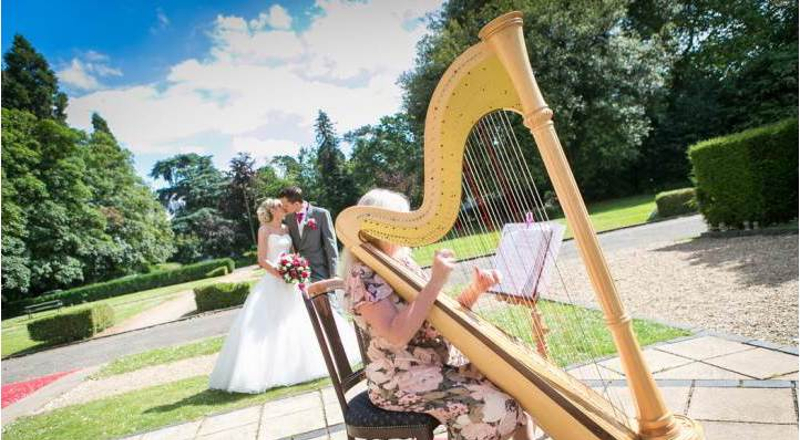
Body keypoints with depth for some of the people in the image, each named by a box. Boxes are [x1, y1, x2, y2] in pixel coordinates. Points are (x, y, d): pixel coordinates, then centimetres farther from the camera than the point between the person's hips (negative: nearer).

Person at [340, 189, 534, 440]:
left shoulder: (403, 263, 8)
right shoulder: (363, 275, -16)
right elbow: (397, 335, -27)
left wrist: (474, 290, -10)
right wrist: (435, 282, -28)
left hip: (434, 367, 8)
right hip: (397, 382, -8)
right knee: (495, 406, -18)